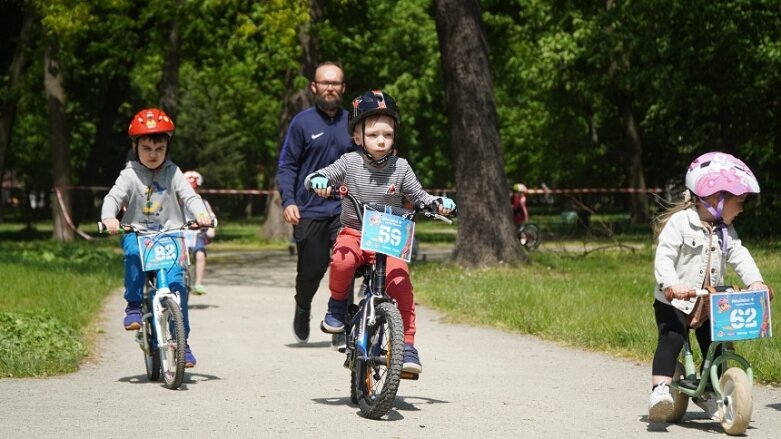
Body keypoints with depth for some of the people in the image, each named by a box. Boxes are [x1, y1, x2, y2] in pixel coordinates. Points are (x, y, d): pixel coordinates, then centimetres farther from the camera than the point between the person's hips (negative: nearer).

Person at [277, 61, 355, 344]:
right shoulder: (302, 122, 1)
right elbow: (287, 166, 1)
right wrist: (288, 201, -11)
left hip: (345, 209, 1)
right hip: (309, 211, -1)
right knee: (311, 270, 6)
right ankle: (302, 311, 36)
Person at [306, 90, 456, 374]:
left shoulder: (400, 168, -2)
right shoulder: (350, 163, -4)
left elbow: (419, 196, 5)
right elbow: (312, 177, -4)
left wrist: (439, 202, -15)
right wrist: (319, 181, -28)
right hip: (353, 233, -1)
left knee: (400, 282, -22)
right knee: (342, 261, -34)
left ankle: (407, 344, -11)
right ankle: (337, 306, -3)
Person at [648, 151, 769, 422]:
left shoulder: (726, 232, 6)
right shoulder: (679, 223, -15)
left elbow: (739, 257, -5)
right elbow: (664, 257, -23)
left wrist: (755, 281, -24)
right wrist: (671, 284, -40)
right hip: (674, 302, -7)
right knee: (672, 339, -25)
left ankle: (707, 393, 29)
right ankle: (660, 390, -33)